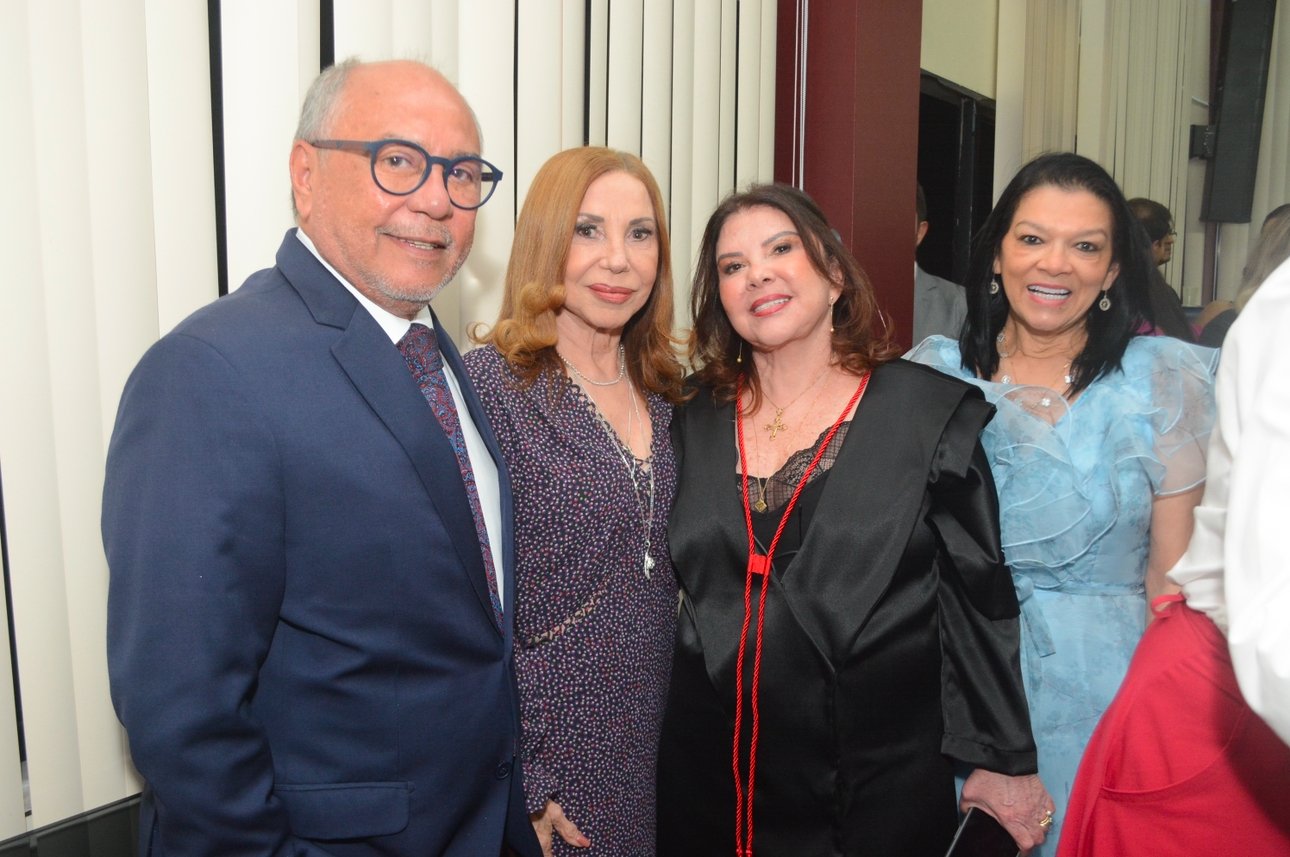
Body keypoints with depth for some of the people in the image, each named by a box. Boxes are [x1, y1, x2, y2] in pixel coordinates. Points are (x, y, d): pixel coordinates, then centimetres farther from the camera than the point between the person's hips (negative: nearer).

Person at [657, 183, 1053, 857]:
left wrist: (1003, 762, 0)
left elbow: (980, 599, -3)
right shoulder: (694, 422, 1)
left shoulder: (933, 415, -7)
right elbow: (666, 587, 9)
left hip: (883, 780, -2)